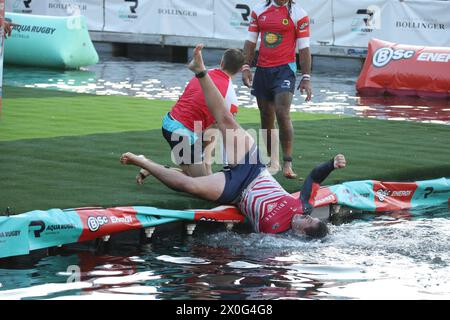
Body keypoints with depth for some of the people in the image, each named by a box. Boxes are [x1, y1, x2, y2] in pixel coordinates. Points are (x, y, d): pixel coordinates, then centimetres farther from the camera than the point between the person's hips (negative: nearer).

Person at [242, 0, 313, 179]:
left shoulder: (298, 14, -2)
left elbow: (303, 48, -3)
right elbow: (251, 42, 13)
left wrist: (306, 78, -7)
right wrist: (246, 67, 3)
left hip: (284, 69, -4)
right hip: (262, 69, 5)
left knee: (282, 114, -17)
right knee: (266, 118, 7)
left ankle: (288, 164, -16)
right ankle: (272, 162, 18)